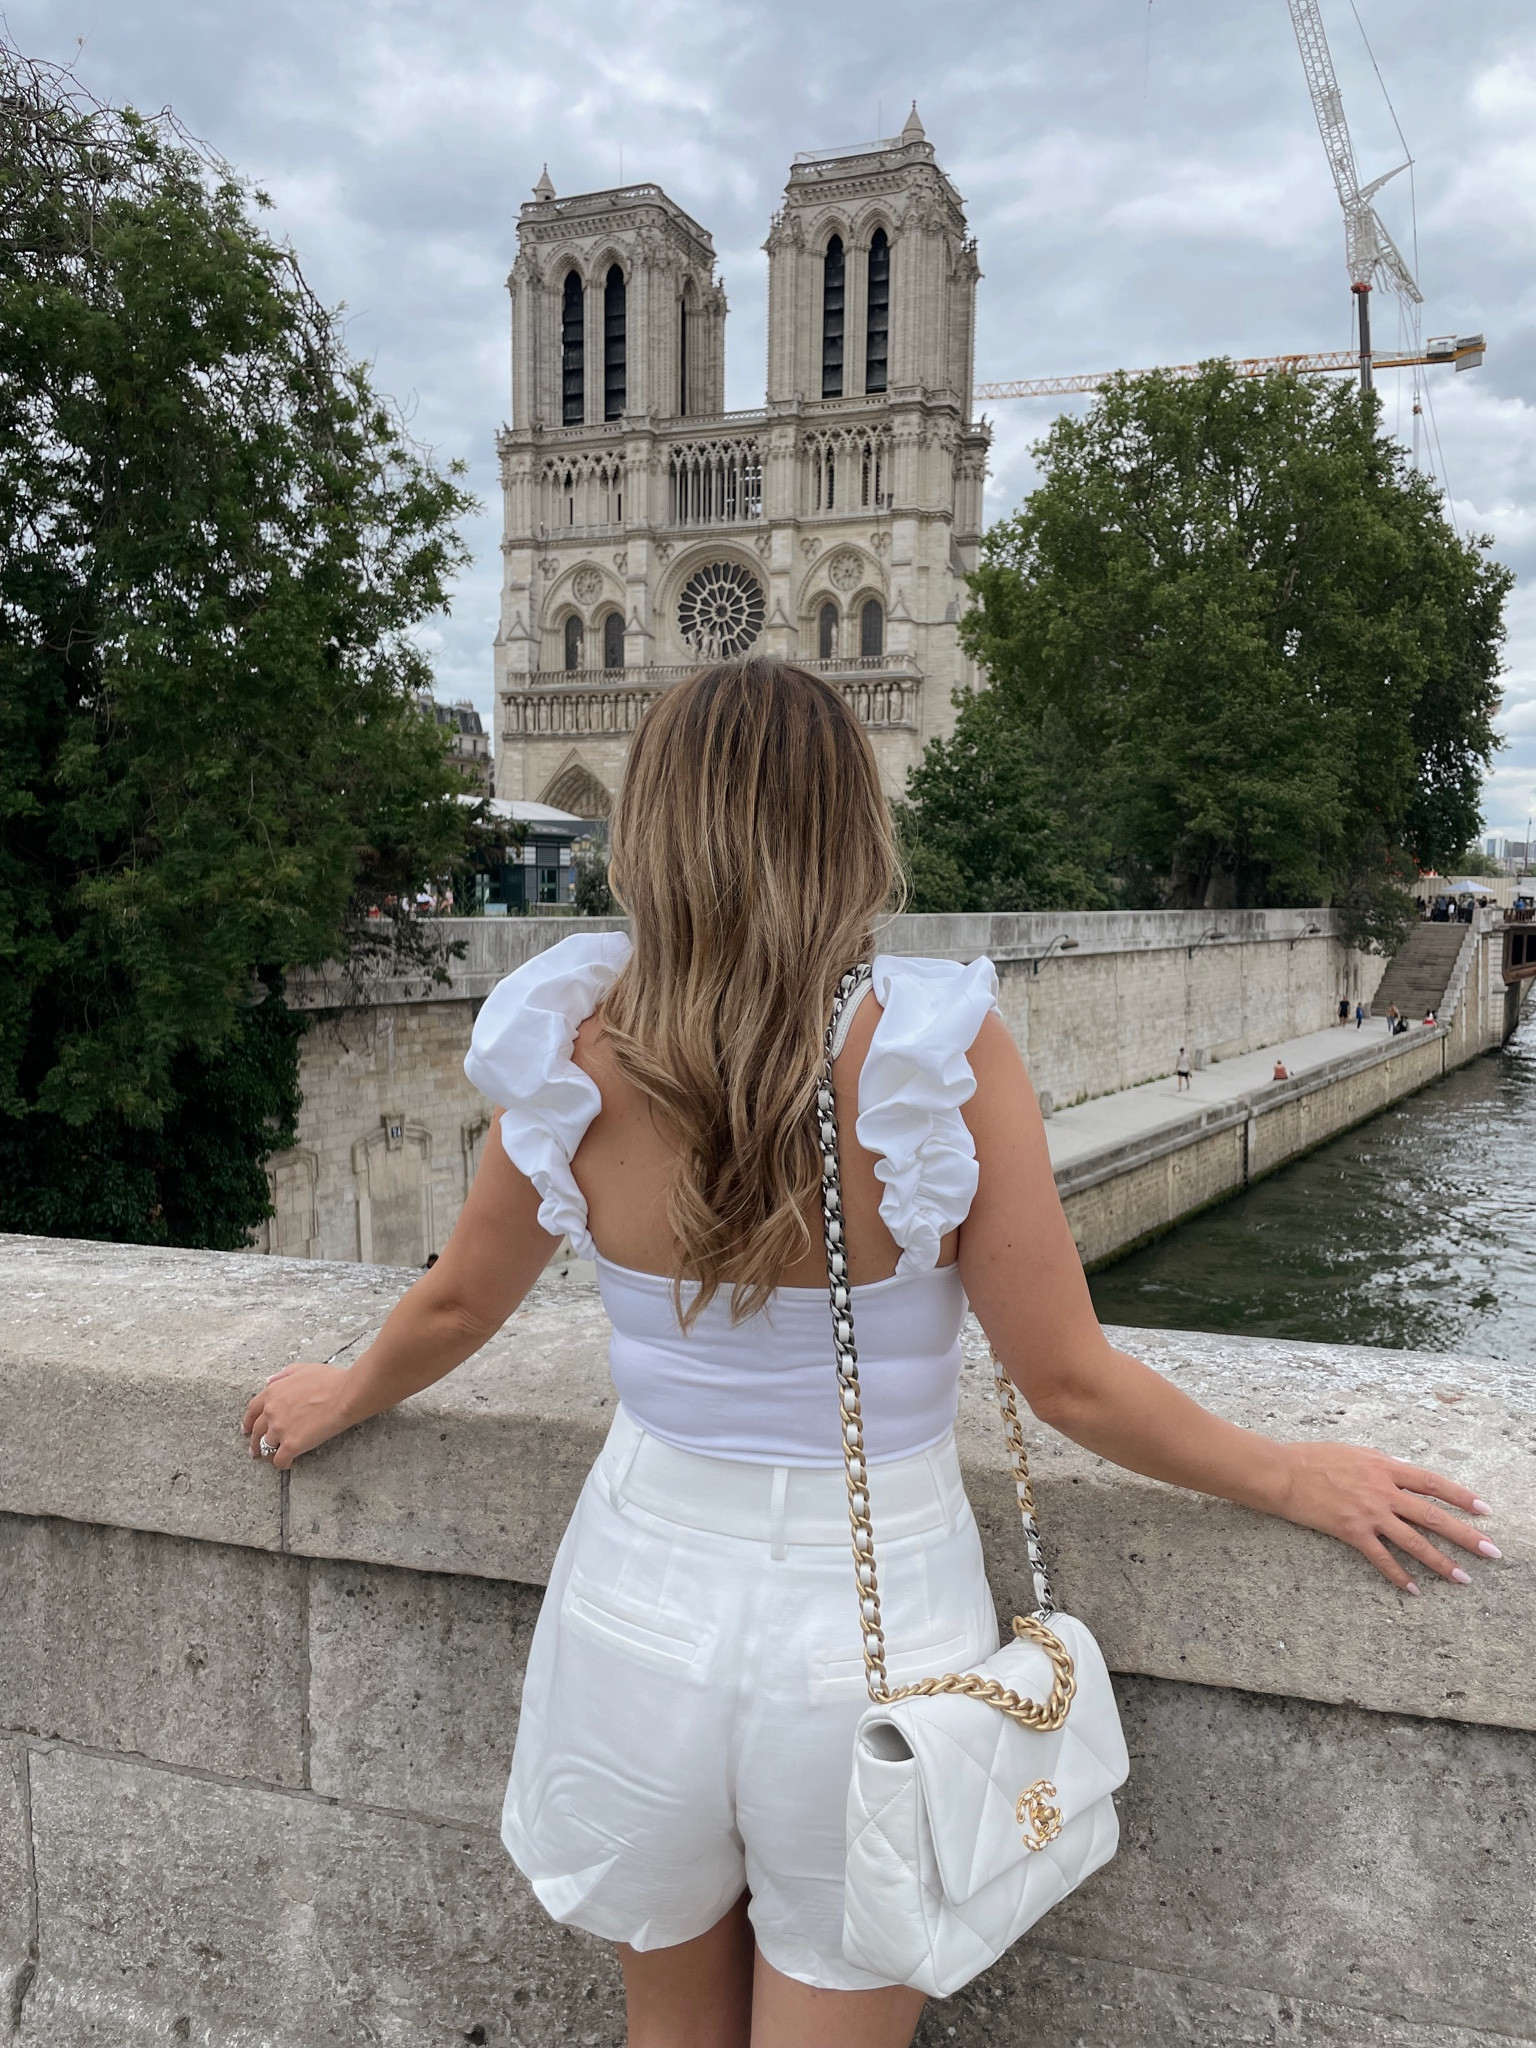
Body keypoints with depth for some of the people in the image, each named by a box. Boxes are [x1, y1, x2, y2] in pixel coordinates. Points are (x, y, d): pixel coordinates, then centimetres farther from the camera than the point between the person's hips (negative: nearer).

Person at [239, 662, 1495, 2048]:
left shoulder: (578, 1048, -13)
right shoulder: (938, 1051, -20)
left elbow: (457, 1305, 3)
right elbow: (1068, 1384, -13)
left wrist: (346, 1396, 24)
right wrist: (1292, 1478, 4)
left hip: (644, 1606, 2)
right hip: (871, 1618, -2)